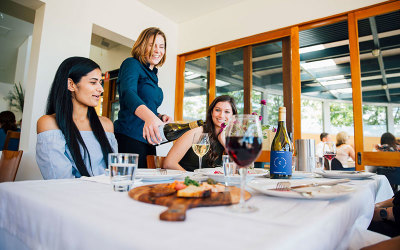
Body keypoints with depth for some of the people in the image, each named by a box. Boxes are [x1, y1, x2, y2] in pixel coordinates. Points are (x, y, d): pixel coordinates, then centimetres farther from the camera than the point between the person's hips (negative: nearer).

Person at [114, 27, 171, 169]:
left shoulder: (152, 74, 19)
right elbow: (128, 93, -25)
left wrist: (160, 117, 6)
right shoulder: (132, 64, -4)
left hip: (148, 140, 8)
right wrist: (149, 116, -44)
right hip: (129, 137, -8)